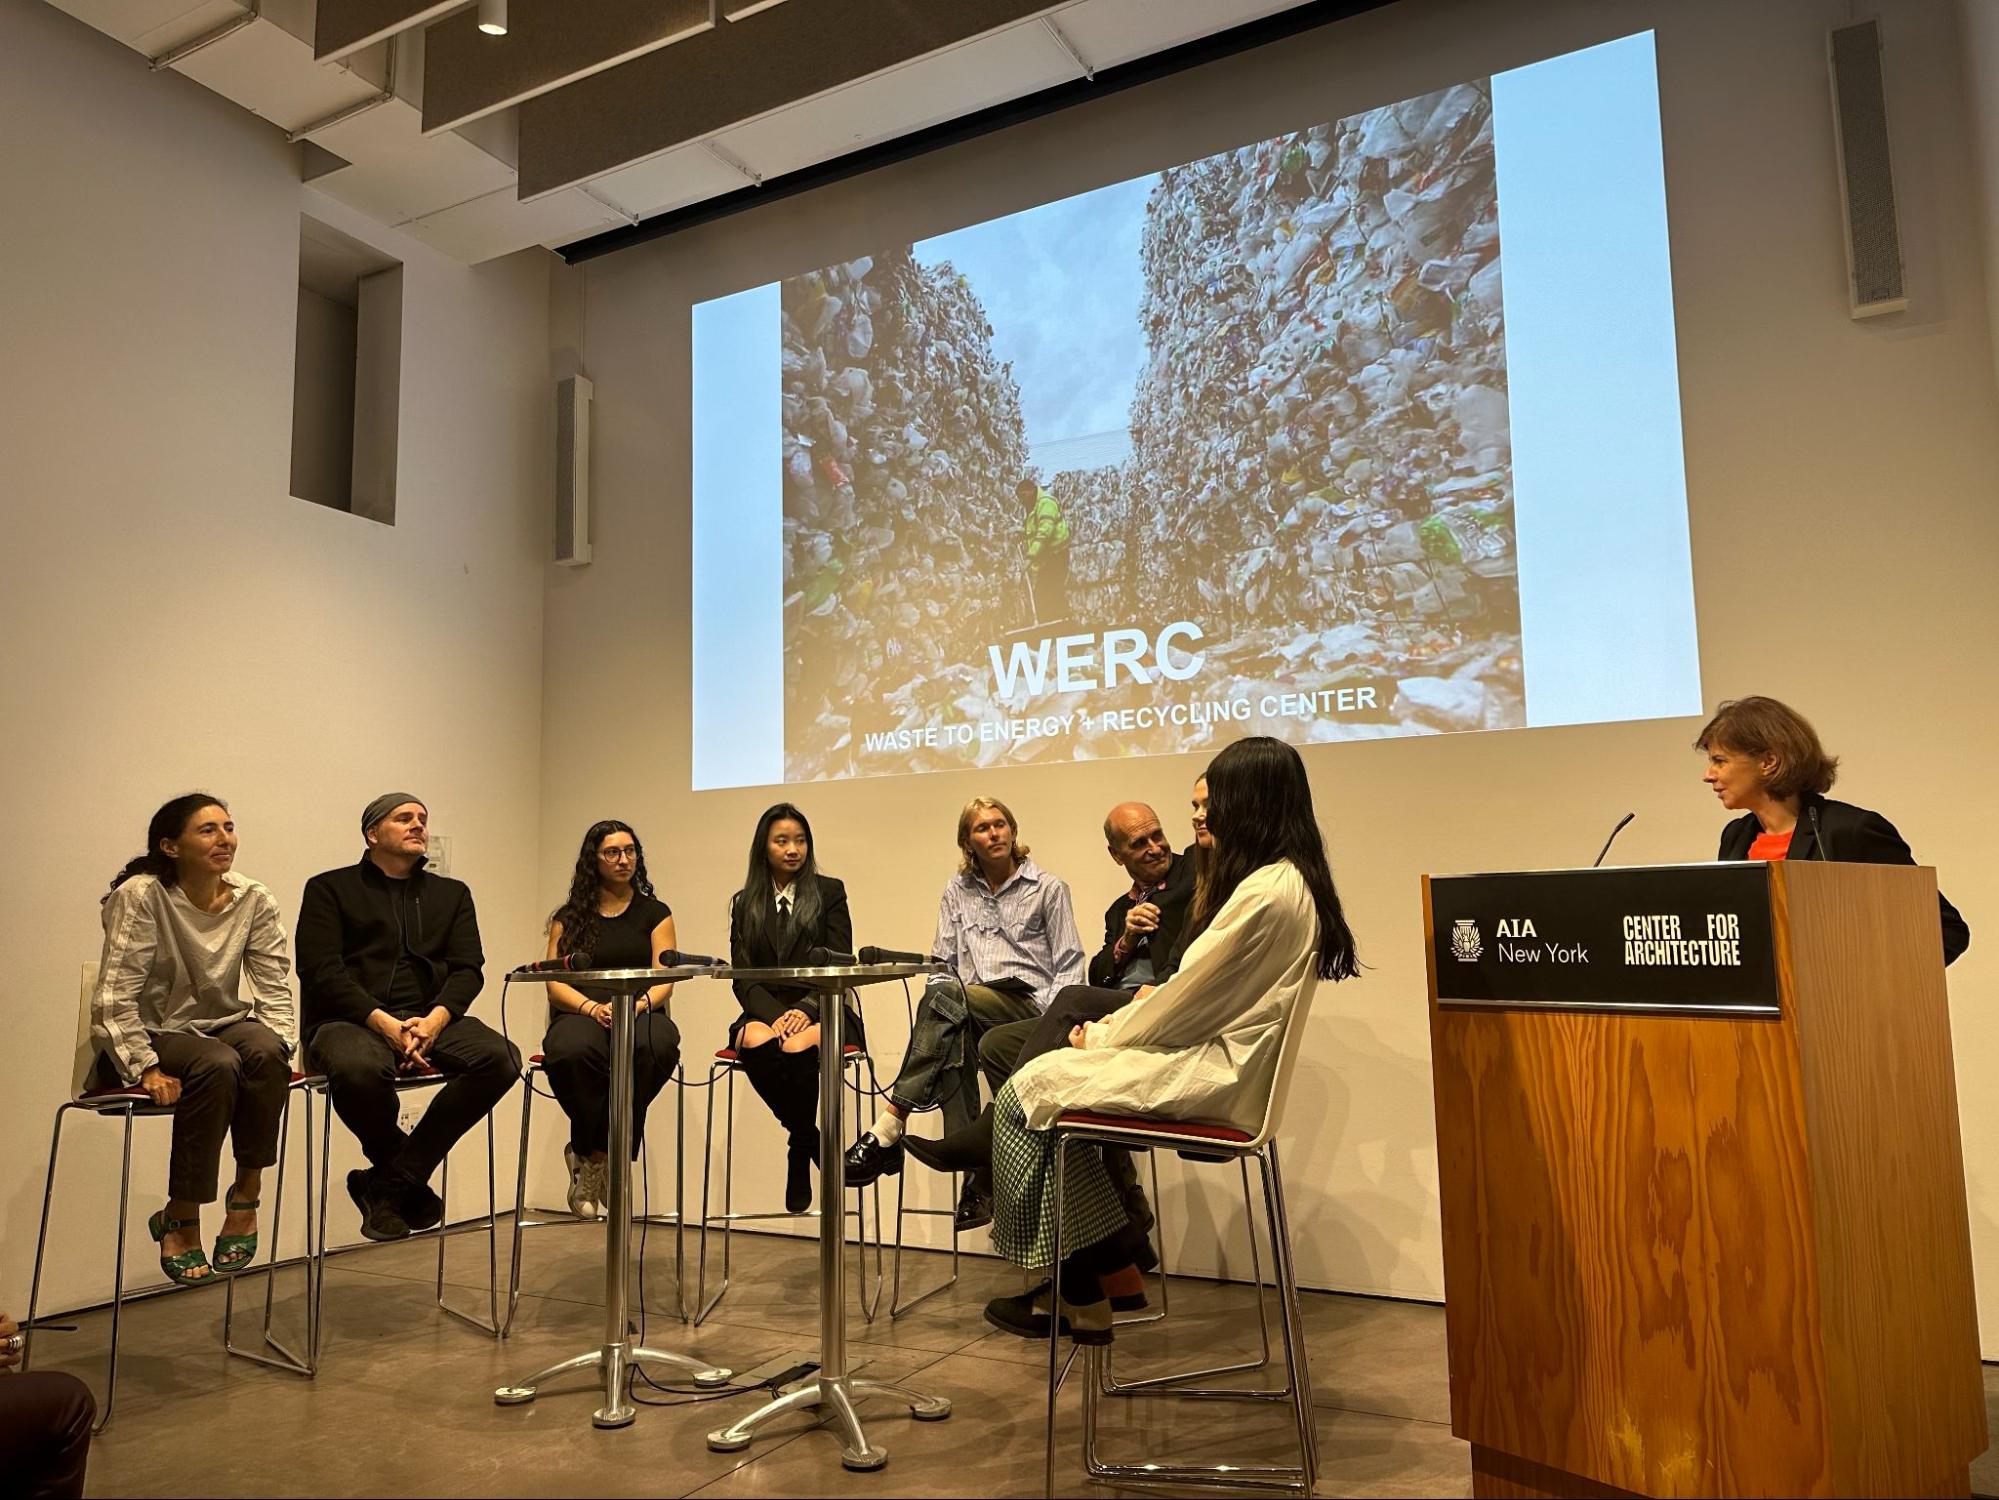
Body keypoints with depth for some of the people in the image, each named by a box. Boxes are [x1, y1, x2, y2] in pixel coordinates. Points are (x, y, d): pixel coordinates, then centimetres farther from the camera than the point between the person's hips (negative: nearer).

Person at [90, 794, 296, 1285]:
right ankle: (181, 1221, -19)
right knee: (217, 1065, -34)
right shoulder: (141, 896, -14)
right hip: (152, 1034, -3)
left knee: (265, 1051, -31)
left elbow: (275, 990, -4)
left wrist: (278, 1049, -20)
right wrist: (146, 1069, -24)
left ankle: (247, 1192, -17)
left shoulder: (253, 900, -3)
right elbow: (114, 998, -16)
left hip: (222, 1027, 3)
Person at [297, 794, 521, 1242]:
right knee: (359, 1069, -39)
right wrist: (385, 1023, -17)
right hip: (351, 1020, -3)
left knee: (500, 1057, -27)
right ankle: (408, 1177, -7)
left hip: (431, 1018, 3)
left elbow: (468, 970, 9)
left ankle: (388, 1183, -13)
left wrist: (434, 1020, -13)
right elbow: (321, 971, -3)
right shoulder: (330, 889, 11)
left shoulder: (452, 894, 21)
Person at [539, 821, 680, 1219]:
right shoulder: (569, 917, 17)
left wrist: (637, 1004, -17)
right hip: (580, 1014, 0)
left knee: (657, 1045, -38)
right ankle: (595, 1155, -15)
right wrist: (593, 1007, -14)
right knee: (574, 1050, -39)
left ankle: (593, 1155, -20)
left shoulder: (654, 913, 16)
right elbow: (555, 983, 6)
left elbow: (665, 980, 6)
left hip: (642, 1015, 0)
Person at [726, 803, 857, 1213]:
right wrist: (775, 1015, -15)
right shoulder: (744, 904, 14)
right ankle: (812, 1141, -16)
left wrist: (806, 1009, -16)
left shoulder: (829, 892, 10)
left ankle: (799, 1150, -12)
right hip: (764, 1012, 2)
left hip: (820, 1012, -1)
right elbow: (742, 977, 6)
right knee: (757, 1041, -35)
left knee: (797, 1046, -36)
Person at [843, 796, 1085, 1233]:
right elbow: (943, 963, 15)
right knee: (953, 1038, -36)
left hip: (1028, 1005, -3)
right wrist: (940, 1012, -5)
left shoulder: (1048, 888, 9)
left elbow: (1069, 965, 5)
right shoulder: (957, 891, 19)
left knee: (944, 996, -34)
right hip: (968, 1013, 3)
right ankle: (976, 1173, -37)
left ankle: (886, 1133, -37)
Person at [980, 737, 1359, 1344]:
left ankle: (1080, 1290, 11)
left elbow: (1187, 1001, -16)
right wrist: (1115, 1024, 9)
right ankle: (1078, 1289, 10)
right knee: (1046, 1083, 8)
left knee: (1030, 1092, -5)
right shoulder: (1291, 882, 12)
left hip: (1214, 1076, -10)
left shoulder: (1267, 892, -20)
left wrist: (1103, 1035, -2)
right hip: (1214, 1054, 10)